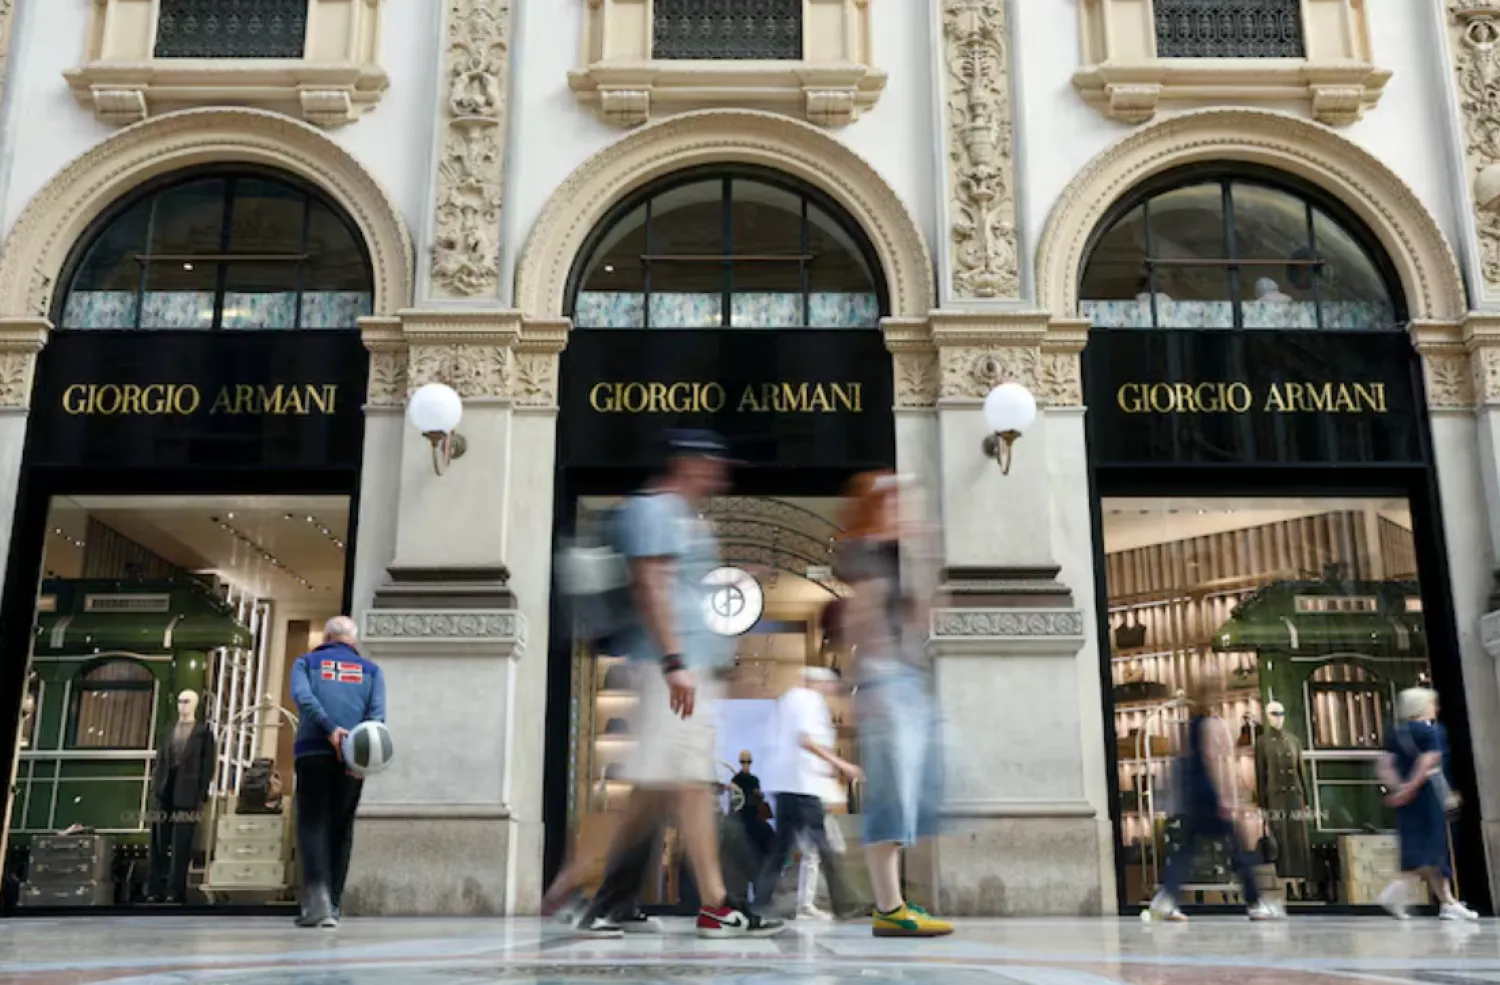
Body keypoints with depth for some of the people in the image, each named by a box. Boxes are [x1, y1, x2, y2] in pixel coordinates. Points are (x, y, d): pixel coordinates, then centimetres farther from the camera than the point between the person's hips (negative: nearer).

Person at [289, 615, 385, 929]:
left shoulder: (307, 662, 15)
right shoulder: (371, 670, 18)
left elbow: (302, 696, -7)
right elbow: (377, 712, 1)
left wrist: (330, 729, -15)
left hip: (313, 752, -1)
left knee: (312, 824, -2)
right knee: (341, 829, 10)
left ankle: (317, 899, -20)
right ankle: (331, 906, 10)